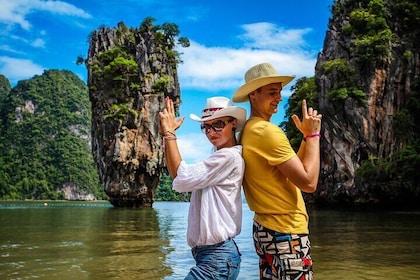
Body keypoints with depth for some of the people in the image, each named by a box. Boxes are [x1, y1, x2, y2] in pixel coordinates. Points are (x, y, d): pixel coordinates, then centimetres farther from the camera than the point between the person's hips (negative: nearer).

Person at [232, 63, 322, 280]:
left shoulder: (249, 131, 11)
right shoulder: (268, 131, -19)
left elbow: (293, 169, 15)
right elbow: (308, 182, -20)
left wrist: (306, 136, 7)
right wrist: (313, 134, -11)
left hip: (266, 227, 10)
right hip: (285, 232, -10)